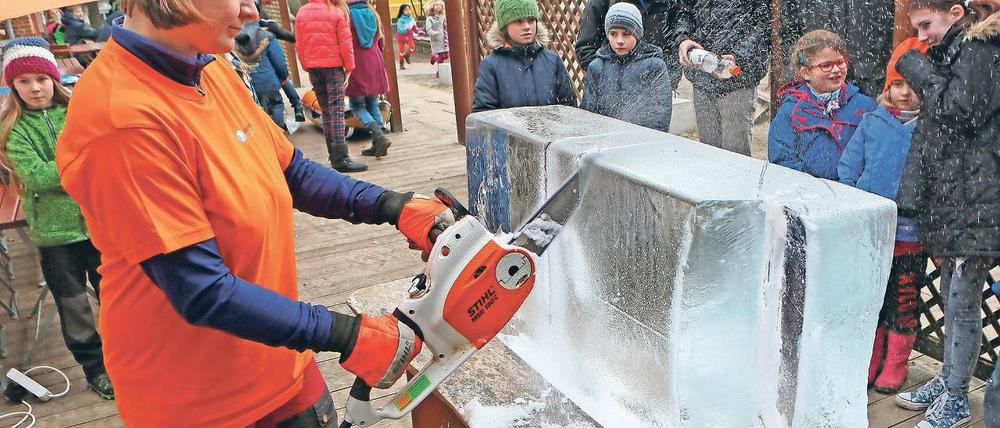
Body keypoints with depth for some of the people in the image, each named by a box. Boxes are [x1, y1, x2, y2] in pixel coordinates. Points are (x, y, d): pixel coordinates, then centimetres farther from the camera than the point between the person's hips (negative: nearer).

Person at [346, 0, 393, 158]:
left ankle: (379, 136, -16)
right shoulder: (373, 14, 6)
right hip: (375, 66, 5)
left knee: (357, 106, 5)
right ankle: (377, 145, 12)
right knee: (373, 105, 14)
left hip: (356, 69, -5)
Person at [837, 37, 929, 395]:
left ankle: (896, 363, 29)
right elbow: (849, 168, 5)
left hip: (911, 234, -2)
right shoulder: (872, 121, 2)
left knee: (904, 301, 11)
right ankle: (870, 358, 30)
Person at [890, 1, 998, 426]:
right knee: (952, 296, 17)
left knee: (963, 303, -2)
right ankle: (948, 379, 30)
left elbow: (960, 112, -22)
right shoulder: (948, 57, 19)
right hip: (949, 200, 9)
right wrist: (910, 197, 14)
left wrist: (920, 72, -8)